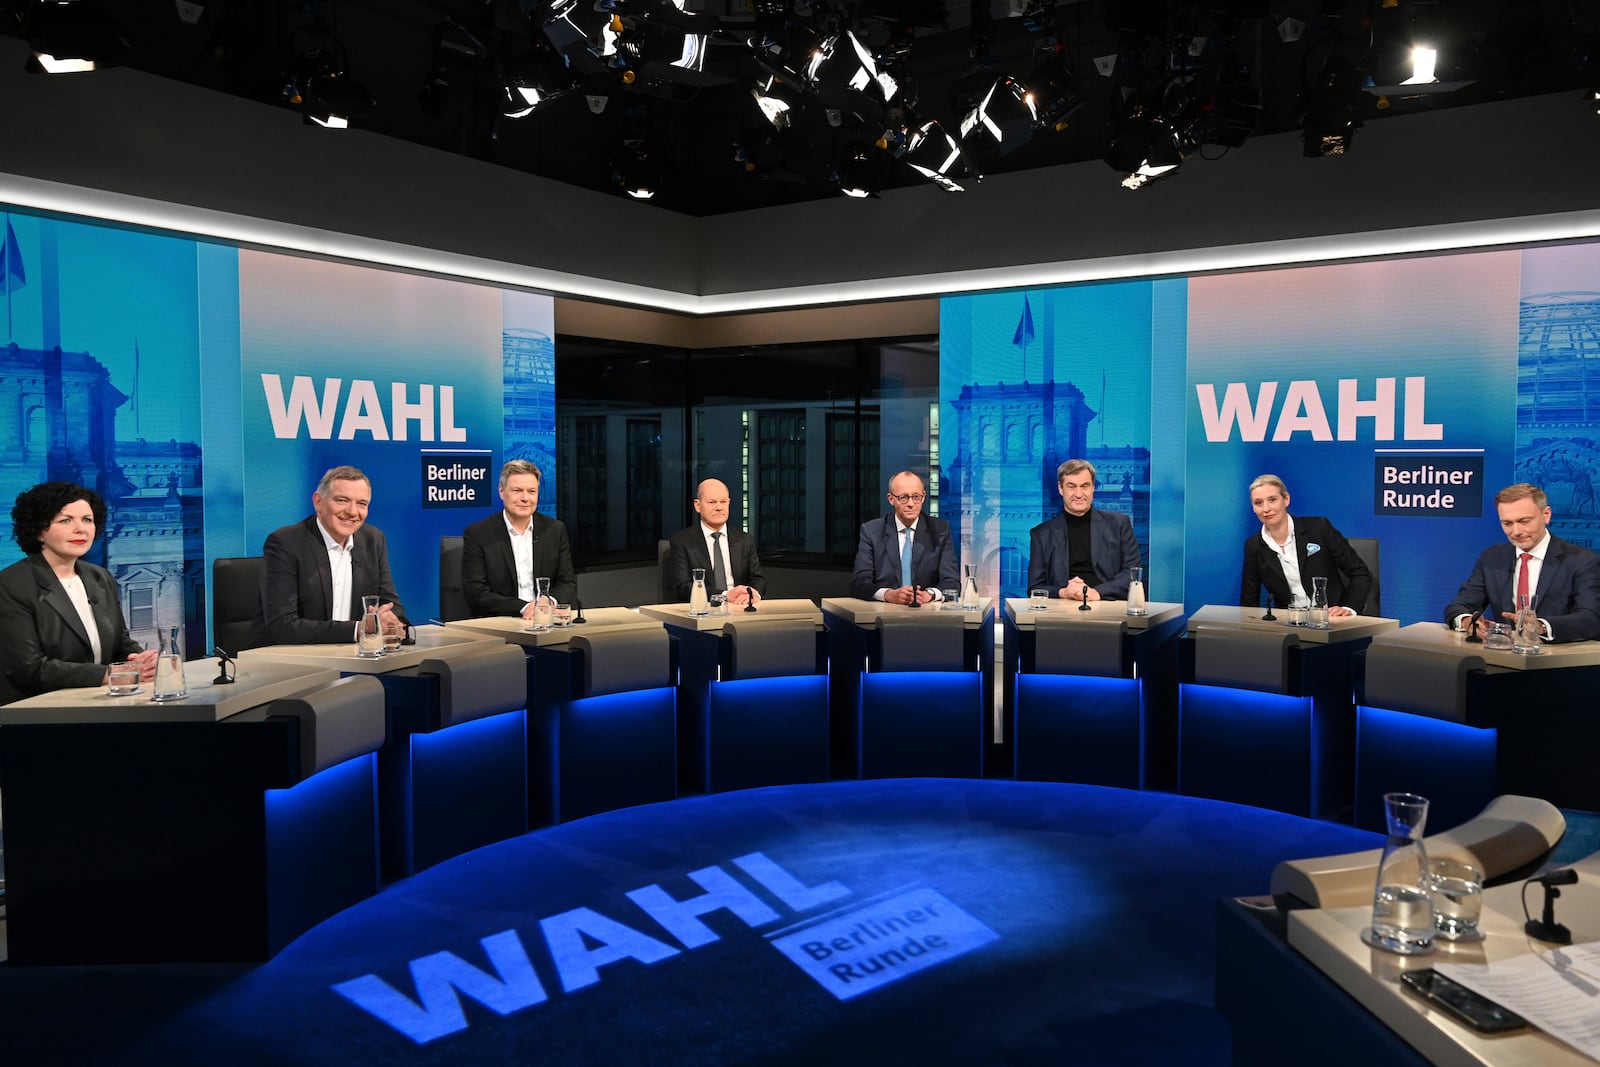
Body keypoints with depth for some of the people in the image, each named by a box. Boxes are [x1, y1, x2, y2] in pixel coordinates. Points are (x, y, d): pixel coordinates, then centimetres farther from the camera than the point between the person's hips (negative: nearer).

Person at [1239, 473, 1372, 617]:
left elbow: (1361, 574, 1)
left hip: (1332, 619, -2)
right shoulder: (1253, 546, 3)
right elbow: (1248, 603, 7)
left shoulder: (1319, 528, -2)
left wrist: (1348, 608, -16)